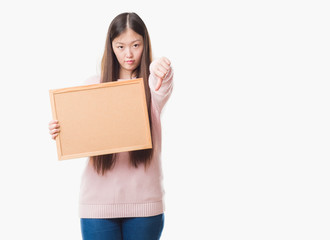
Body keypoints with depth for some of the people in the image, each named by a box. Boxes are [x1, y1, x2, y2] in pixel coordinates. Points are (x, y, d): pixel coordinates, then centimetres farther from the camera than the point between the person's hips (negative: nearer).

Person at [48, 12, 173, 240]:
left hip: (144, 202, -1)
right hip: (99, 201, 1)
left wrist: (161, 68, -48)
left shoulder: (152, 86, 2)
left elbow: (161, 88, -25)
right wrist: (58, 133, -17)